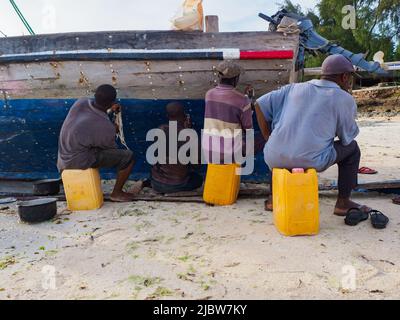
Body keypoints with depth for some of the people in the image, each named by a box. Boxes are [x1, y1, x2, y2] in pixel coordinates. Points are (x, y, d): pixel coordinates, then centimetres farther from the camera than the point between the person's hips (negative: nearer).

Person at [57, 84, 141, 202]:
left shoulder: (81, 102, -9)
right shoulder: (106, 127, -26)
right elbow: (112, 148, -4)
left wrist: (109, 108, 14)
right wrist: (114, 132, 12)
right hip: (80, 160, -8)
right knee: (128, 156, -7)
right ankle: (117, 193, 11)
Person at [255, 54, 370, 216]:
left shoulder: (295, 88, 14)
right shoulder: (345, 99, 5)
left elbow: (260, 104, 10)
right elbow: (347, 137, 13)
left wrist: (269, 139, 16)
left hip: (276, 158, 4)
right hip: (311, 161, -4)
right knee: (351, 147, 22)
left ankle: (274, 197, 32)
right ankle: (343, 202, 24)